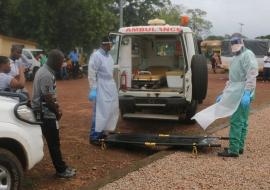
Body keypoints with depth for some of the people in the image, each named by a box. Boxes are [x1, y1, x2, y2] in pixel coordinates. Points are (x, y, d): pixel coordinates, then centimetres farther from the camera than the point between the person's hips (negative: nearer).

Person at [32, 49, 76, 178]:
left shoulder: (44, 70, 11)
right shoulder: (47, 75, -23)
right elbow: (48, 98, -24)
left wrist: (56, 108, 13)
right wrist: (57, 112, -9)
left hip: (43, 112, 10)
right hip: (46, 114, -10)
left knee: (53, 142, 14)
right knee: (54, 143, 0)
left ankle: (61, 167, 23)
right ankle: (61, 170, 10)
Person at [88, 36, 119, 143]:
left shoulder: (108, 55, 12)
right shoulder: (96, 56, -14)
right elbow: (92, 74, -17)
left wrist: (113, 85, 16)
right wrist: (93, 90, -21)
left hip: (110, 87, 9)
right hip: (101, 88, -9)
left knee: (110, 110, 12)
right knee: (100, 112, -6)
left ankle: (101, 132, 25)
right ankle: (94, 136, 4)